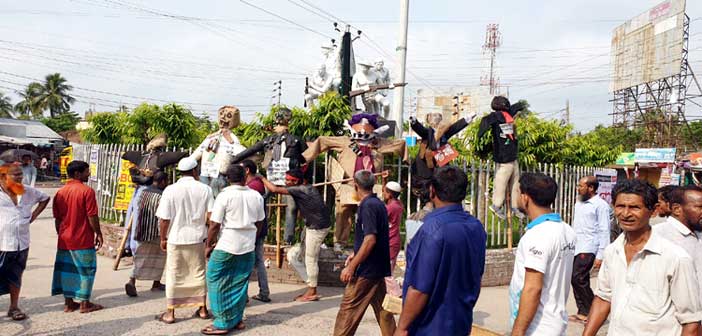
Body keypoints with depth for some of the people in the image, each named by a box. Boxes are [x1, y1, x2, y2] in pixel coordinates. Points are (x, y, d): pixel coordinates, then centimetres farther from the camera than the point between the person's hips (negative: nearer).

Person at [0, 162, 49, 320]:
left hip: (21, 243, 5)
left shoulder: (28, 192, 4)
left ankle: (14, 307, 29)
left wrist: (34, 215, 10)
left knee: (16, 276, 17)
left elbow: (44, 198, 22)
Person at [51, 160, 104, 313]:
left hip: (64, 239, 6)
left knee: (66, 269, 12)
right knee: (86, 270, 5)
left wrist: (61, 235, 20)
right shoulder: (87, 191, -13)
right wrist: (98, 233, -3)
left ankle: (68, 303, 19)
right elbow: (92, 216, -14)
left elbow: (57, 219, 10)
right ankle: (84, 303, 10)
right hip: (83, 239, -6)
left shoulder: (60, 192, 6)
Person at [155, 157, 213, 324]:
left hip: (176, 239, -1)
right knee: (198, 274, 15)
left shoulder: (171, 190, -9)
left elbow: (164, 219, -9)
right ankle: (202, 309, 24)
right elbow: (211, 216, -7)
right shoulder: (205, 189, -6)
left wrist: (163, 238, 4)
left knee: (173, 276, 9)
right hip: (197, 239, 1)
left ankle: (170, 313, 15)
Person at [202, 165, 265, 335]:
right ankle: (236, 320, 21)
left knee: (217, 283, 6)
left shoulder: (225, 195, -12)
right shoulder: (256, 196, 3)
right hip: (248, 247, 5)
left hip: (226, 246, -5)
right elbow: (259, 223, 12)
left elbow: (214, 225, -12)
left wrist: (209, 245, 0)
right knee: (239, 284, 14)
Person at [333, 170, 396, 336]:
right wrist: (355, 254, 23)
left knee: (348, 311, -1)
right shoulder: (379, 204, 11)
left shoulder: (367, 206, -17)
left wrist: (351, 266, -22)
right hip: (379, 268, 9)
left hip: (366, 270, -9)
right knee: (383, 310, 14)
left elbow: (370, 239, -25)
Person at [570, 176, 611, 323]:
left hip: (588, 249, -7)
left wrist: (600, 256, -16)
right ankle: (583, 312, 18)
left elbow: (604, 231, -12)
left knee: (577, 278, -11)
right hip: (575, 247, 8)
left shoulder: (600, 205, -10)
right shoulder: (579, 203, 13)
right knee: (579, 280, 9)